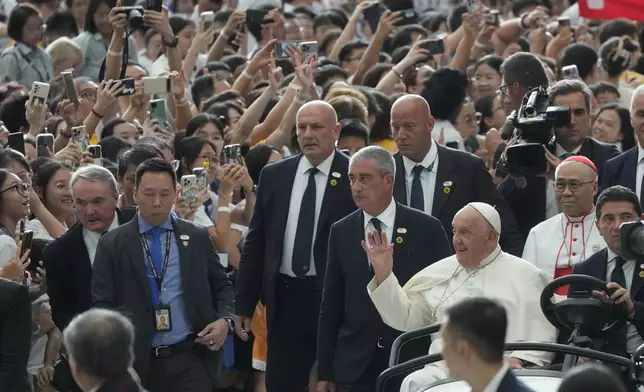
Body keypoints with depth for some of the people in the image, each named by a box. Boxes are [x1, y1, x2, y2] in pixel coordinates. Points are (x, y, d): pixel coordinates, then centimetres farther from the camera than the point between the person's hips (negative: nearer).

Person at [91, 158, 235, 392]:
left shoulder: (198, 238, 8)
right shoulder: (112, 244, 2)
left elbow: (221, 286, 16)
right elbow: (101, 304, -1)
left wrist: (225, 319, -3)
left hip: (191, 359, 1)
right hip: (137, 363, -1)